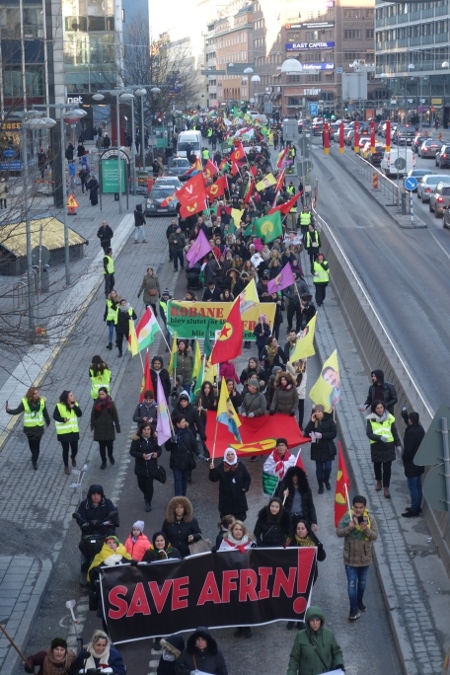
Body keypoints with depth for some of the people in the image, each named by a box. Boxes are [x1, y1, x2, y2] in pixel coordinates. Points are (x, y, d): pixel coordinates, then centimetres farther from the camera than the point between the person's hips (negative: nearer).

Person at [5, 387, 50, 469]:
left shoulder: (42, 401, -11)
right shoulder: (25, 402, -16)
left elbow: (45, 412, 3)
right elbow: (17, 411, -16)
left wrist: (48, 422, 16)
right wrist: (9, 410, -36)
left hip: (39, 427, 0)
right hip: (29, 427, 0)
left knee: (36, 444, 0)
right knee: (31, 443, 17)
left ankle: (34, 461, 10)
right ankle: (34, 456, 42)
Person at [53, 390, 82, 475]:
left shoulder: (75, 404, 0)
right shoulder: (59, 406, -13)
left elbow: (80, 414, -8)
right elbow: (55, 416, -8)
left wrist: (74, 406, -20)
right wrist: (62, 419, -26)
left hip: (74, 431, 4)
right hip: (63, 432, -4)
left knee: (75, 449, 10)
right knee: (66, 449, 6)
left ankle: (73, 457, 47)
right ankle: (66, 466, 24)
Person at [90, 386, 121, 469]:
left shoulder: (111, 403, -7)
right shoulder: (96, 403, -3)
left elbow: (115, 416, -4)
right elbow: (93, 416, 1)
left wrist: (118, 428, -4)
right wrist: (92, 427, -3)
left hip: (109, 428, -1)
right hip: (99, 428, 1)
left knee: (110, 444, 3)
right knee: (102, 446, 5)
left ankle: (111, 456, 34)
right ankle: (103, 462, 19)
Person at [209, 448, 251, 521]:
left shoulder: (241, 466, -1)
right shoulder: (220, 467, -5)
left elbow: (247, 478, 8)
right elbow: (214, 479, -9)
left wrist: (245, 488, -4)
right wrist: (212, 470, -24)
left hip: (239, 496, 1)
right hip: (226, 497, -1)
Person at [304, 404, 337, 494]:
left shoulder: (329, 420, -7)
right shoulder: (313, 421, -1)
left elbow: (334, 433, -11)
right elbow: (306, 433, -10)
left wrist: (322, 435, -21)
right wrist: (312, 422, -18)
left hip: (328, 448, -2)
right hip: (317, 449, 2)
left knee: (328, 467, -1)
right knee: (319, 468, 7)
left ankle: (326, 480, 29)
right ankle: (320, 485, 22)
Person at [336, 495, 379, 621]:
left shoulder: (370, 519, -9)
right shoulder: (347, 517, -12)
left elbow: (375, 536, -12)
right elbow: (338, 533, -14)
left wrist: (366, 530, -31)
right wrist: (349, 528, -32)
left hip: (365, 557, 2)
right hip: (350, 557, -2)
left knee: (362, 582, 20)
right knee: (352, 584, -1)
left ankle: (359, 602, 42)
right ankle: (354, 610, 5)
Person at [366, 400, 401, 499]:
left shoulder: (389, 418, -3)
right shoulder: (371, 419, -8)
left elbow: (395, 433, 5)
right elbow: (369, 433, -14)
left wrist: (398, 445, 2)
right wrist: (380, 437, -28)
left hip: (388, 446, 0)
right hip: (376, 446, 0)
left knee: (387, 467, -2)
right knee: (377, 465, 18)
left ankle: (386, 488, 6)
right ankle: (378, 481, 43)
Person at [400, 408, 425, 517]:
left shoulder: (411, 433, -27)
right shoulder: (420, 429, 0)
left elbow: (408, 449, -26)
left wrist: (404, 458, -7)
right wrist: (405, 415, 18)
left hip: (411, 464, -9)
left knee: (413, 487, 0)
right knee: (418, 485, 18)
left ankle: (414, 510, 7)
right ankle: (417, 507, 29)